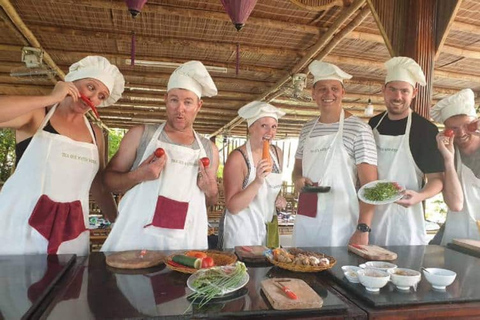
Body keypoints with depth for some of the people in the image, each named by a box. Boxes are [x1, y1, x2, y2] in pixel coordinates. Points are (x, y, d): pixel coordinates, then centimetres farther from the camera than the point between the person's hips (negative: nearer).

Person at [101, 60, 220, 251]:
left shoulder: (209, 149, 6)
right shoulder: (140, 135, -1)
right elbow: (108, 179, 2)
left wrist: (210, 190, -5)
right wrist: (137, 176, -16)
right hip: (136, 241, -1)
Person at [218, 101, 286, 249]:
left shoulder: (277, 153, 0)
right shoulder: (238, 157, -18)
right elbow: (232, 207, -21)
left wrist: (279, 199, -2)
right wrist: (258, 181, -31)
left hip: (268, 229, 6)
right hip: (241, 229, -6)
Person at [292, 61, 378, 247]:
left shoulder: (358, 129, -7)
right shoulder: (307, 130, 9)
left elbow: (369, 184, -10)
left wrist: (363, 229, -17)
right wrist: (298, 179, -3)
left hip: (340, 225, -5)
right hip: (304, 221, 5)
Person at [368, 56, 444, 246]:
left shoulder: (426, 129, -8)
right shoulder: (373, 124, 6)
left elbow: (436, 179, -7)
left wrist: (419, 196, -26)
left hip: (405, 221, -4)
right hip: (368, 214, 5)